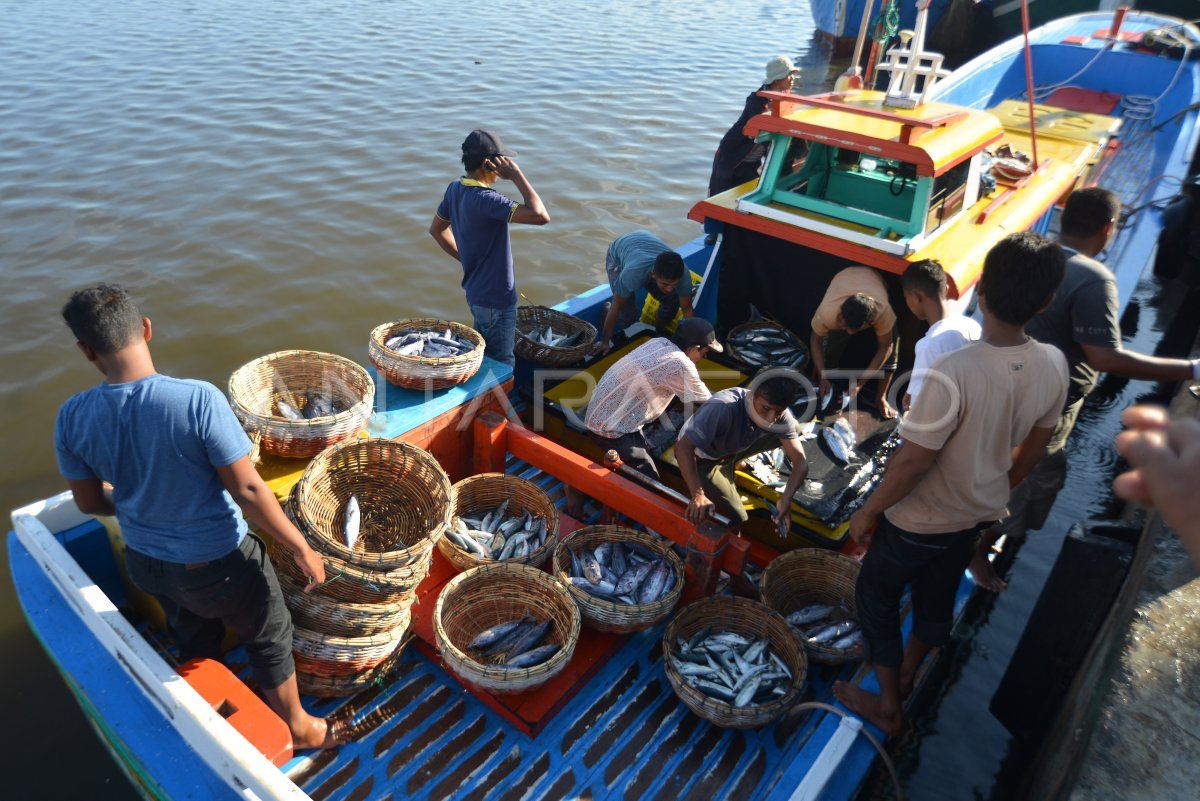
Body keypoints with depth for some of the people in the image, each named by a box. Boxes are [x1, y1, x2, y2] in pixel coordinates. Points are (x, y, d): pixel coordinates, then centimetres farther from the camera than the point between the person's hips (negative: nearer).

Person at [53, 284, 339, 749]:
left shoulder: (72, 418, -15)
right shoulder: (198, 400, -31)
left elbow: (89, 502, -1)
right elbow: (247, 489, -26)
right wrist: (301, 549, -13)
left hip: (145, 562, 5)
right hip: (218, 563, -5)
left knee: (194, 640, 32)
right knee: (269, 639, 22)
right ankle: (297, 727, 45)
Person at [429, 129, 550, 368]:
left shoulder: (454, 190, -1)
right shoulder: (484, 199, -29)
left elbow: (436, 229, 15)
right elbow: (540, 216, -36)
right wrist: (516, 175, -26)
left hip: (475, 292, 9)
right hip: (496, 299, -9)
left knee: (481, 356, 26)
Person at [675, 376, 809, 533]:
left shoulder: (781, 415, -22)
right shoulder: (723, 408, -42)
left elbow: (800, 461, -22)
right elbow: (683, 448, -43)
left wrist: (786, 498, -40)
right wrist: (697, 495, -51)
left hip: (733, 447, 6)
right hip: (701, 458, -6)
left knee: (794, 429, -7)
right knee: (737, 519, -17)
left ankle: (729, 461, 7)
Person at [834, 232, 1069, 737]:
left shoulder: (954, 372, -36)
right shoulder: (1054, 365, -14)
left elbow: (913, 461, -28)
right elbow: (1034, 446, 1)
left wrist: (868, 511, -12)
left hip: (919, 519, -6)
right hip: (978, 513, 6)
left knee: (876, 599, 18)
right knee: (937, 598, 28)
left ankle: (888, 705, 34)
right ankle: (907, 672, 53)